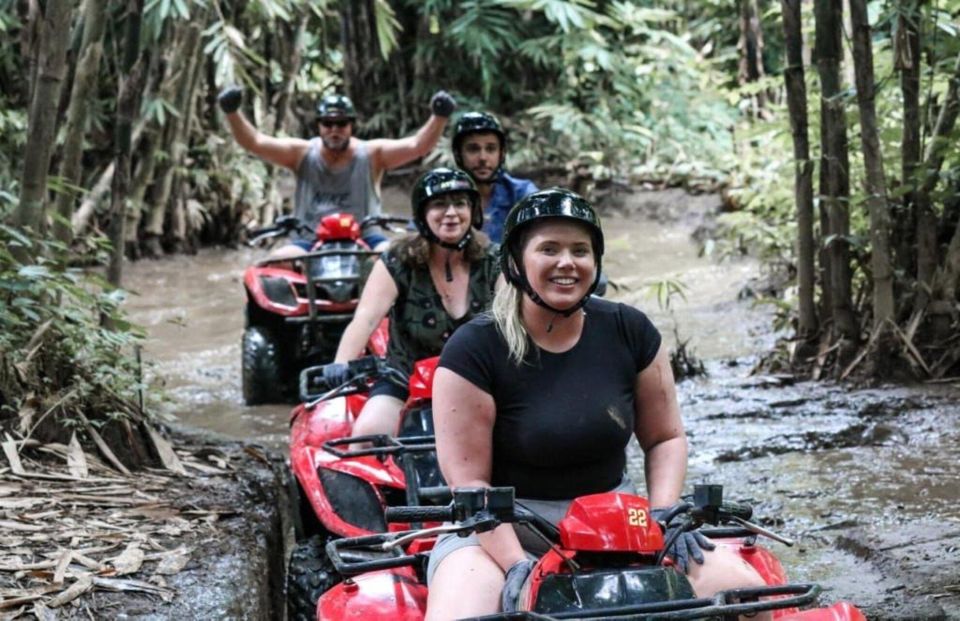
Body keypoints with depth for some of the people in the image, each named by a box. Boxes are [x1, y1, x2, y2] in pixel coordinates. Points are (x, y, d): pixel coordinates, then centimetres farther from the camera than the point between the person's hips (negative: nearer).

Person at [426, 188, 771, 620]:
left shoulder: (629, 331, 0)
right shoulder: (474, 350, -11)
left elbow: (665, 438, 9)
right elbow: (469, 481, -13)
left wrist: (663, 514, -7)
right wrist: (516, 564, -24)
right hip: (502, 525, -3)